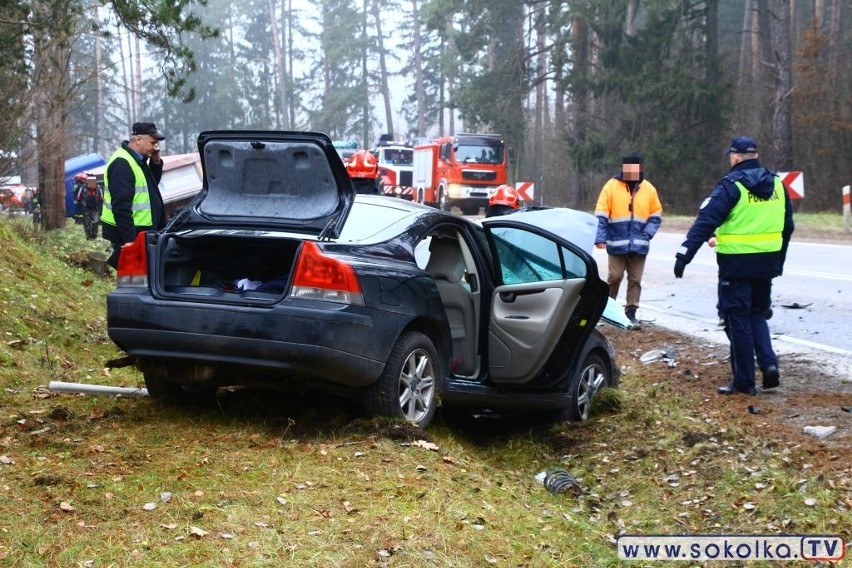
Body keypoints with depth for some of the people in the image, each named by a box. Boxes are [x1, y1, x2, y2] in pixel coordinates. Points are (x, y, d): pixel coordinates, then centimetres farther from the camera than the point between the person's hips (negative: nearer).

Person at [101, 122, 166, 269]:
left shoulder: (138, 160, 14)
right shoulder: (122, 163, -17)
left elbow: (152, 184, 26)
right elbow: (121, 206, -23)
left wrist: (156, 162, 8)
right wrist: (129, 239, -27)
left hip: (141, 232, 10)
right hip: (129, 235, -10)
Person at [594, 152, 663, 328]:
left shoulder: (648, 189, 6)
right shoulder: (612, 186, -1)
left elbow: (656, 215, 12)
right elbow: (601, 216, -2)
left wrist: (647, 233, -4)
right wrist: (600, 238, -11)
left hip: (639, 245, 2)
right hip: (617, 244, -2)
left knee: (635, 280, 4)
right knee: (615, 276, -1)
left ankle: (631, 313, 9)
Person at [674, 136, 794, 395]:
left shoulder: (731, 185, -11)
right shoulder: (776, 184, 9)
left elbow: (706, 221, -19)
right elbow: (787, 227, 16)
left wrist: (684, 254, -21)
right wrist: (779, 260, 26)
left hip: (737, 264, -6)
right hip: (767, 264, 6)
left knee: (738, 320, 3)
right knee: (757, 314, 21)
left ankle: (744, 381, 6)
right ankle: (769, 363, 3)